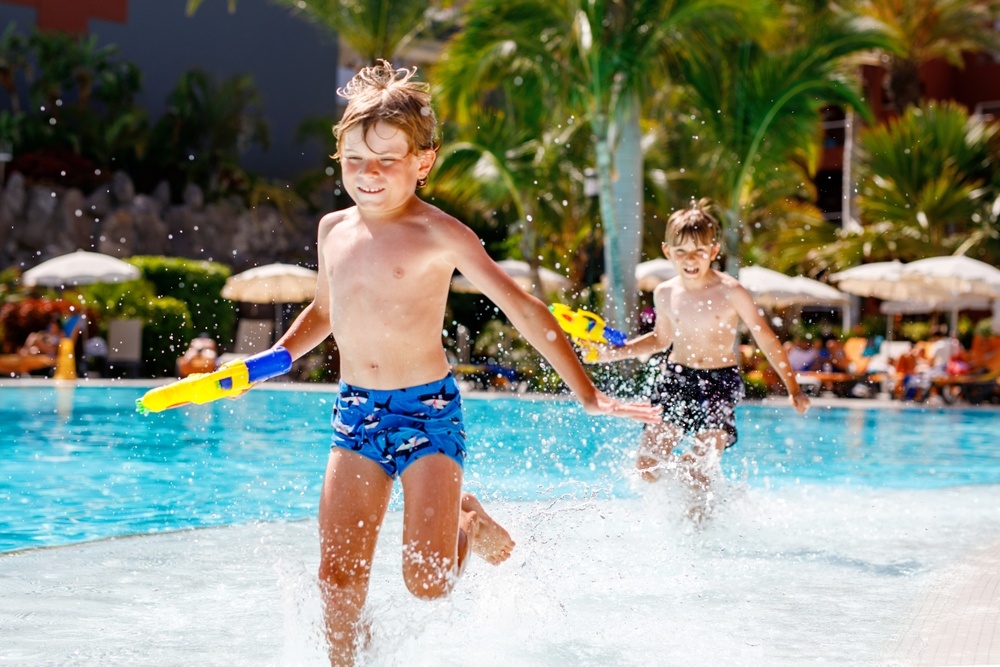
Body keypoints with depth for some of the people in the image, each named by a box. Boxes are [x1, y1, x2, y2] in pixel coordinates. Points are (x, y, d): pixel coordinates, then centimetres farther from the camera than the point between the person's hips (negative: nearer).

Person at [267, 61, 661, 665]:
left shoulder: (438, 234, -10)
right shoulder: (334, 229, 8)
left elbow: (523, 307, -10)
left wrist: (586, 392, -14)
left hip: (427, 411, -4)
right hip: (355, 413, 5)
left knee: (427, 582, -8)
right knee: (339, 577, -1)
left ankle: (472, 526, 24)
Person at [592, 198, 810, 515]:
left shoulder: (730, 292, -11)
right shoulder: (665, 294, 3)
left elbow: (766, 339, -6)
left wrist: (793, 388, -9)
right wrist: (611, 353, 12)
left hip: (720, 382, -4)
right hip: (675, 379, 4)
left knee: (697, 473, -13)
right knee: (646, 466, -2)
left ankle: (706, 513, 18)